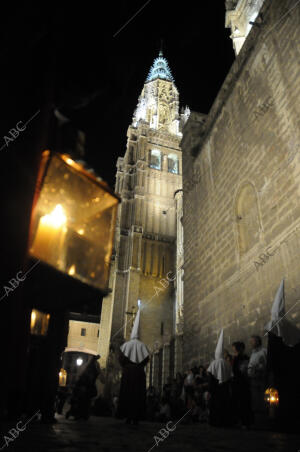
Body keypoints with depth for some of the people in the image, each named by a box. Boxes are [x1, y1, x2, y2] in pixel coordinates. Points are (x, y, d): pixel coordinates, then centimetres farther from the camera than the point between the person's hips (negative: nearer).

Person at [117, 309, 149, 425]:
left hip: (128, 372, 0)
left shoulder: (126, 344, 4)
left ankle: (128, 416, 2)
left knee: (127, 394, 4)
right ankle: (136, 417, -2)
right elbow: (146, 358, 2)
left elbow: (121, 357, -2)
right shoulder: (142, 345, 6)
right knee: (138, 394, 2)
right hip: (139, 372, 0)